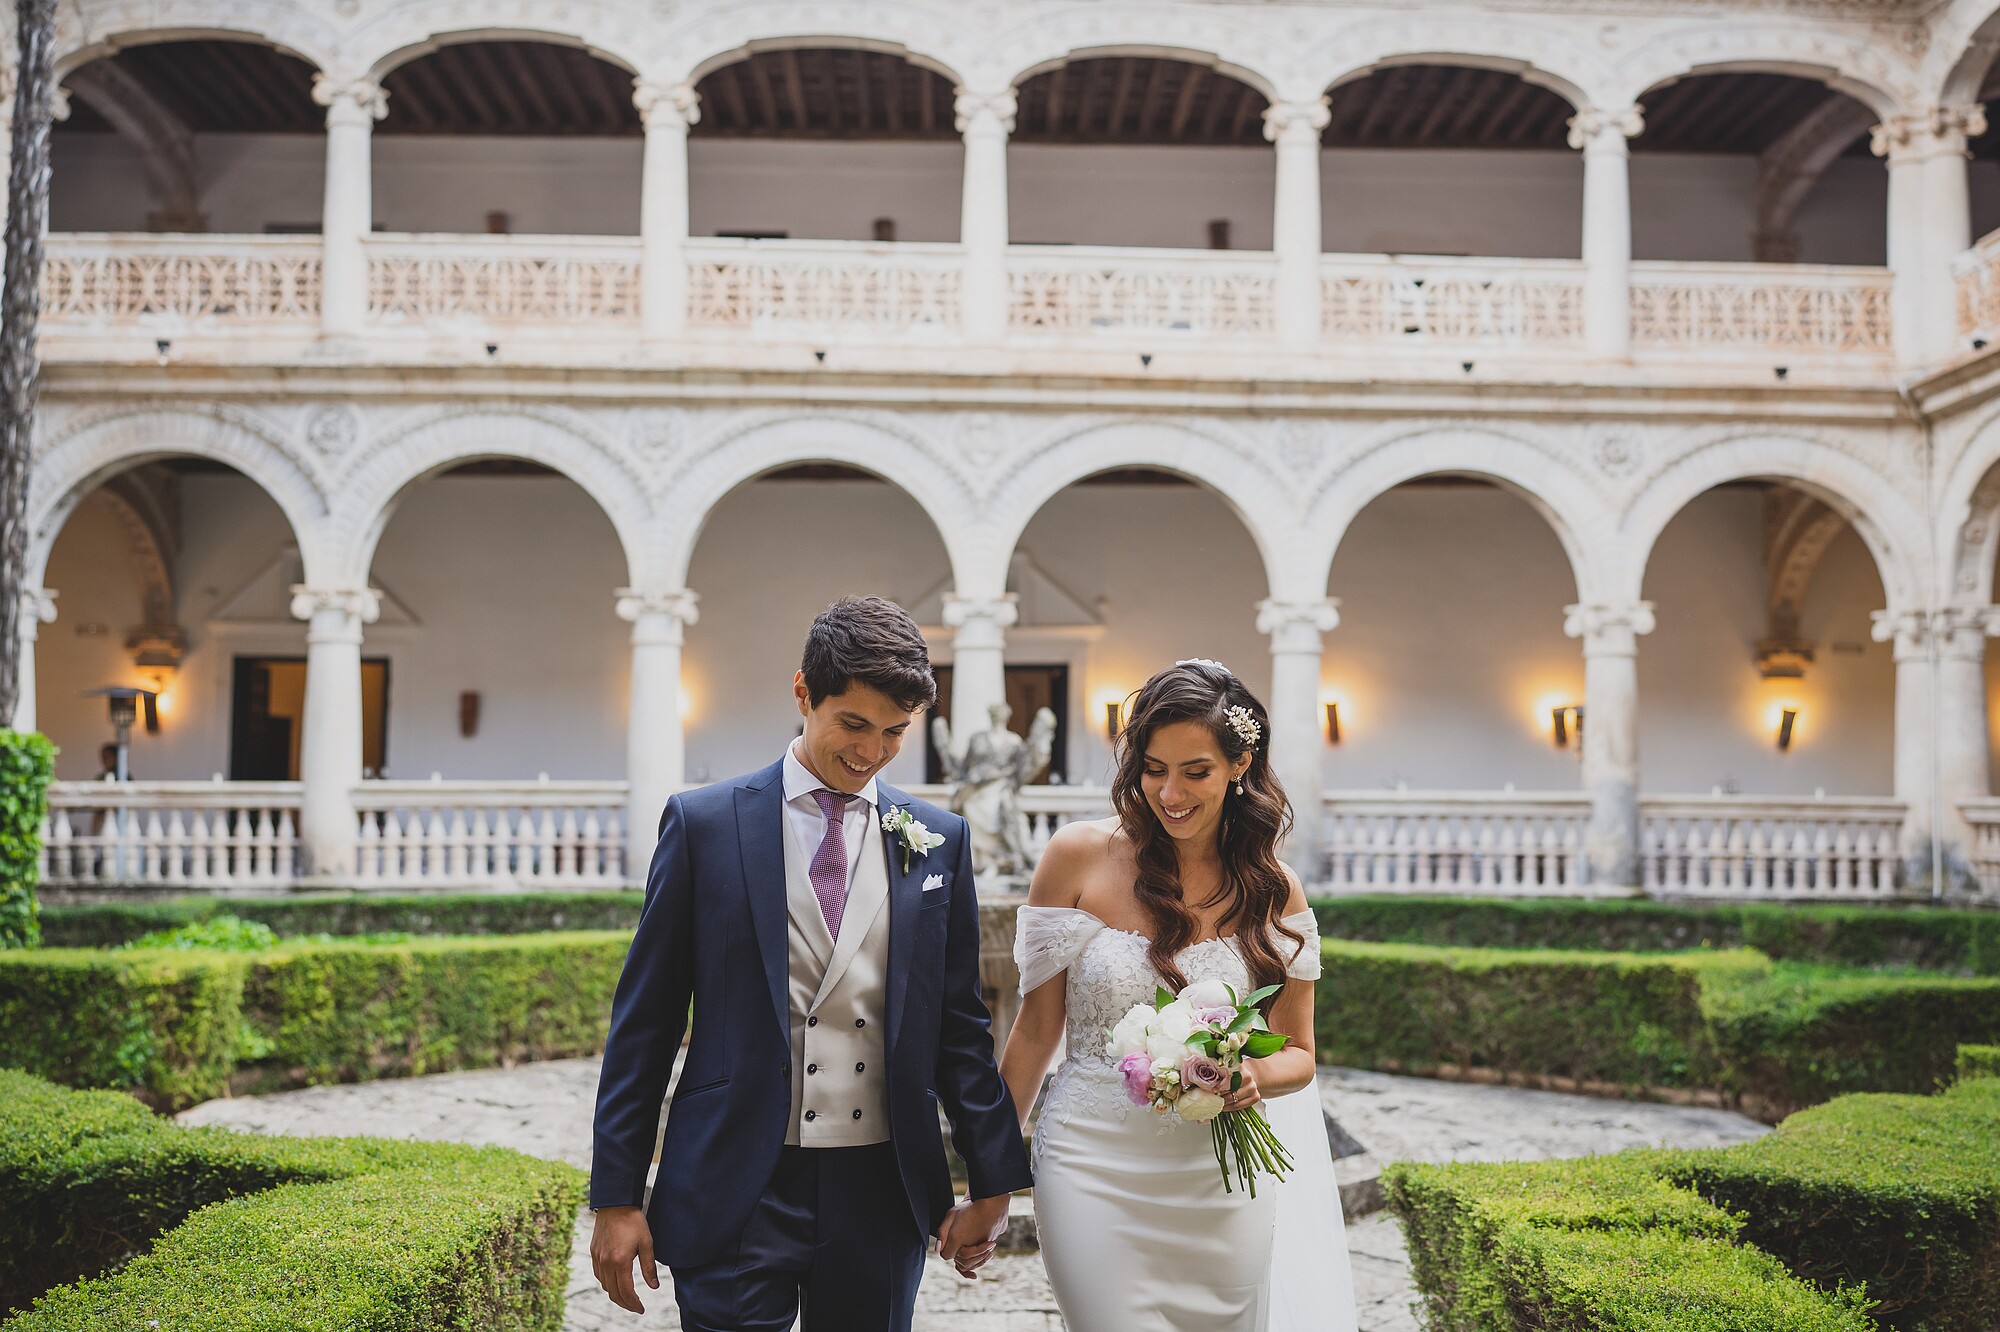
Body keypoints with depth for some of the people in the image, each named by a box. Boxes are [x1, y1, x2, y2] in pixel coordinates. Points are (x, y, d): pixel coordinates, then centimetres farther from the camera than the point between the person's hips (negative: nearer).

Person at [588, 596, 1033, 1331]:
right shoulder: (703, 823, -1)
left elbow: (959, 1024, 9)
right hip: (736, 1190, -2)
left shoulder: (939, 841, 5)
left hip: (882, 1193, 2)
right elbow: (644, 1023, 0)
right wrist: (617, 1195, -2)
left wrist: (992, 1182, 7)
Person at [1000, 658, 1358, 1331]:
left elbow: (1298, 1053, 8)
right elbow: (1036, 1030, 1)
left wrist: (1255, 1075, -15)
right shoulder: (1080, 856, -6)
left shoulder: (1274, 890, 0)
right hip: (1099, 1174, -2)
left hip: (1225, 1184, 2)